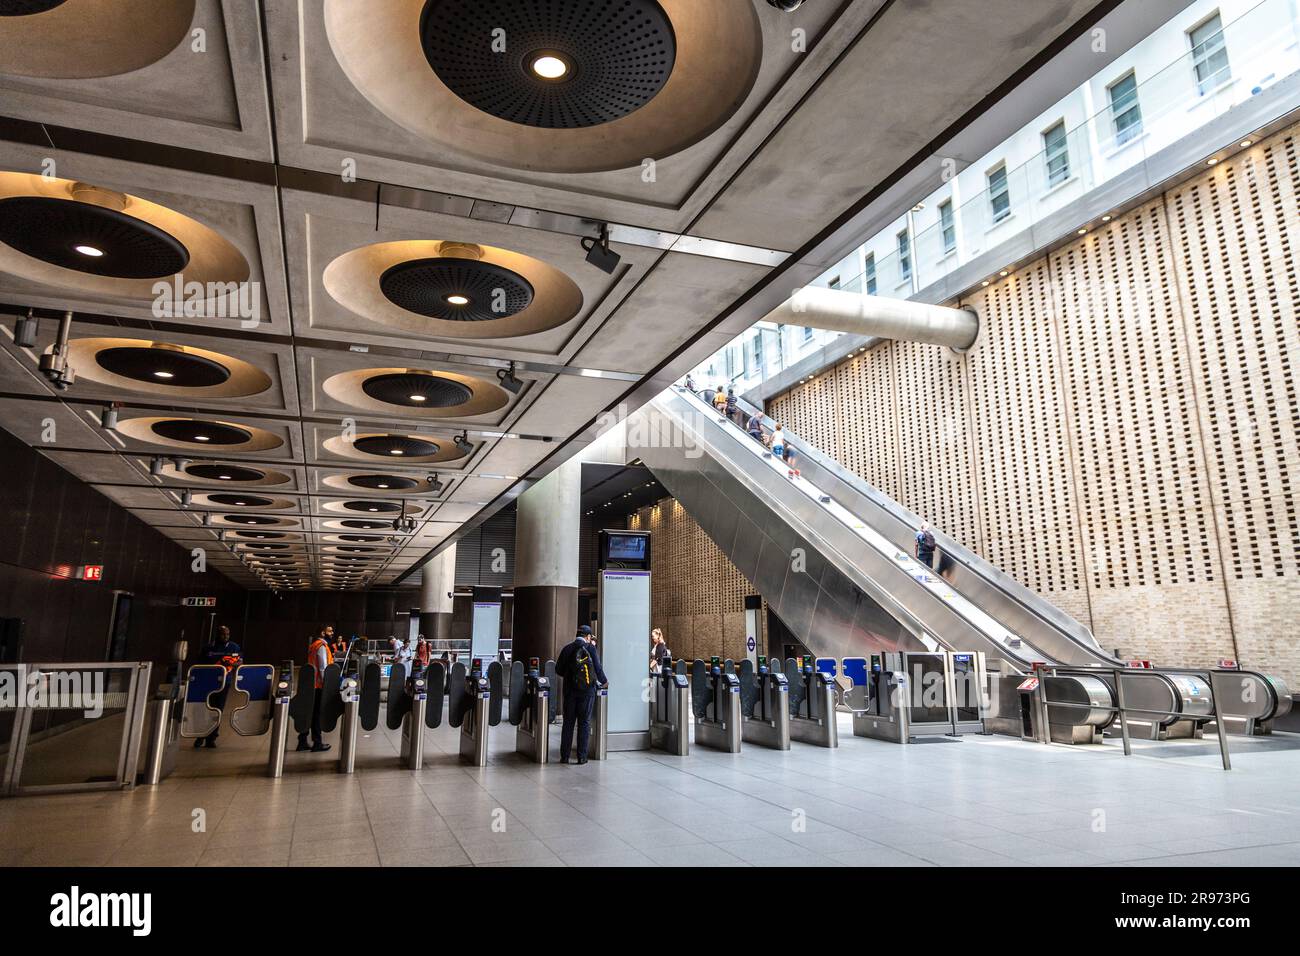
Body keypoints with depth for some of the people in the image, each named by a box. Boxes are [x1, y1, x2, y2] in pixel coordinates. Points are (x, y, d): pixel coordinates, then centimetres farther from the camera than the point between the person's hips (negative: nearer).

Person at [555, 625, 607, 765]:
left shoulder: (567, 648, 3)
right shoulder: (591, 648, -5)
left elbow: (558, 670, 5)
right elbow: (598, 668, -5)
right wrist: (604, 681, 13)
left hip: (570, 690, 2)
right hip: (587, 690, -2)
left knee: (568, 722, 9)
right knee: (584, 722, 5)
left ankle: (564, 756, 10)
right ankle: (582, 757, 5)